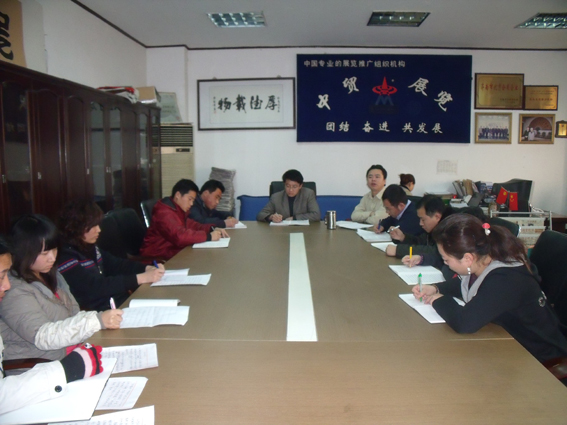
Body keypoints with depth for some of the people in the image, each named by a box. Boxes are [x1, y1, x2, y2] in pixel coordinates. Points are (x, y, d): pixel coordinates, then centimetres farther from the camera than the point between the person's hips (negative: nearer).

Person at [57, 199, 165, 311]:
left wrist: (147, 268, -5)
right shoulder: (65, 258, -17)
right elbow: (97, 286, -24)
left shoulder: (89, 247, 8)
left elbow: (116, 264, 13)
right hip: (99, 313, -8)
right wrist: (142, 278, -26)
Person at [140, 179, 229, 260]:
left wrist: (212, 229, -4)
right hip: (158, 257, -9)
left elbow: (191, 225, 14)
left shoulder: (179, 209, 11)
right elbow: (179, 236, -32)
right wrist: (209, 236, -27)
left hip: (172, 251, 9)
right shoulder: (164, 212, -21)